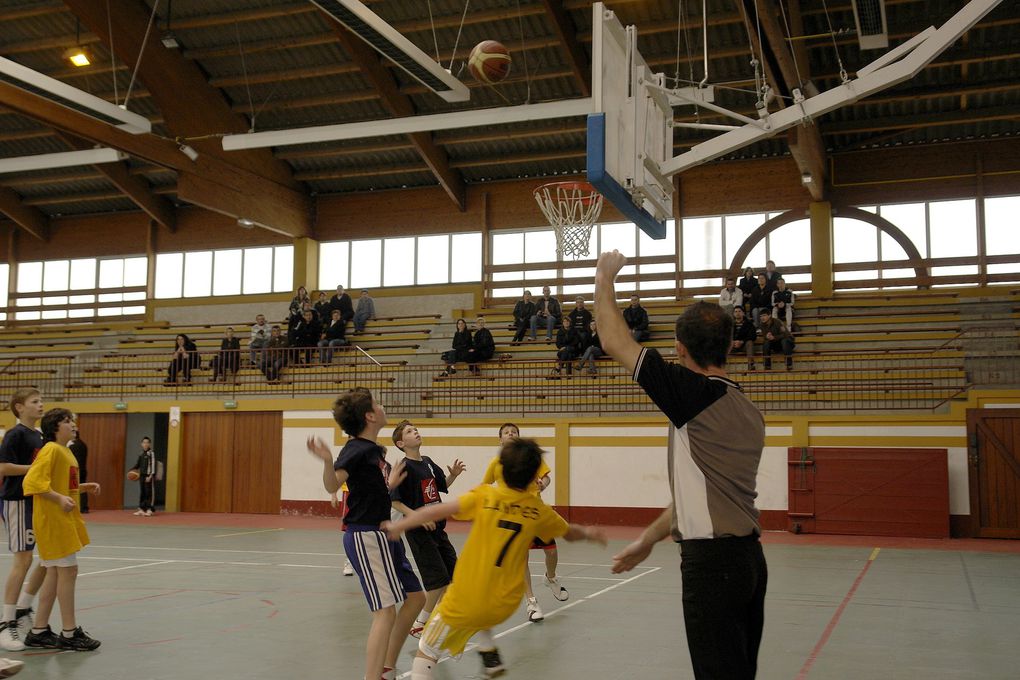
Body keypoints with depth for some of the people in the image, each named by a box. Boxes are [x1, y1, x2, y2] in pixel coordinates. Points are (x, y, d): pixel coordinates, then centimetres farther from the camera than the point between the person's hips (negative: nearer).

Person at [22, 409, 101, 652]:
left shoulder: (66, 451, 15)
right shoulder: (51, 450, -13)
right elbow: (33, 482, -21)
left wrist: (83, 487, 10)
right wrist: (60, 498, -25)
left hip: (65, 520, 9)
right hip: (53, 520, -9)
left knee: (55, 574, 11)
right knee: (68, 571, -6)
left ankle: (39, 631, 18)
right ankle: (69, 633, 1)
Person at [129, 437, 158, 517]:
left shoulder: (151, 453, -8)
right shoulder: (141, 454, 13)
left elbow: (153, 465, -13)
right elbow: (138, 465, 19)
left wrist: (150, 476, -19)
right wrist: (132, 470, 3)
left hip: (149, 476, -7)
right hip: (142, 476, 7)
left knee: (150, 493, -4)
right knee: (142, 493, 9)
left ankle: (149, 510, -2)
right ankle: (141, 509, 13)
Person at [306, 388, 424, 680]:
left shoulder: (373, 448, 10)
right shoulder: (356, 449, -17)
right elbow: (332, 485, -34)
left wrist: (390, 483, 38)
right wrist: (328, 461, -52)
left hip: (382, 533, 10)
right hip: (366, 537, -10)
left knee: (415, 598, 17)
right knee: (386, 611, -16)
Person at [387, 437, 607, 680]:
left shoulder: (484, 496, -9)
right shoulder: (539, 511, 1)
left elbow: (438, 510, -20)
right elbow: (571, 533, 18)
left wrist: (399, 526, -16)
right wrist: (587, 532, 39)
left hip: (465, 601, -4)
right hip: (505, 606, 4)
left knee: (425, 654, 7)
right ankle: (490, 655, 25)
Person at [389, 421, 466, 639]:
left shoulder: (428, 462, 7)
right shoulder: (404, 467, -15)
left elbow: (443, 486, 20)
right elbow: (394, 501, -17)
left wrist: (453, 474, 0)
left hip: (437, 528, 8)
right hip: (418, 531, -8)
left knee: (453, 572, 14)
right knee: (438, 578, -9)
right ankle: (418, 625, 5)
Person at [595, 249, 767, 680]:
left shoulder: (696, 393, -13)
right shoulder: (748, 411, 13)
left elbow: (615, 342, -8)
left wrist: (604, 279, 7)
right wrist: (648, 540, 25)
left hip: (712, 562, -9)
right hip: (748, 557, 9)